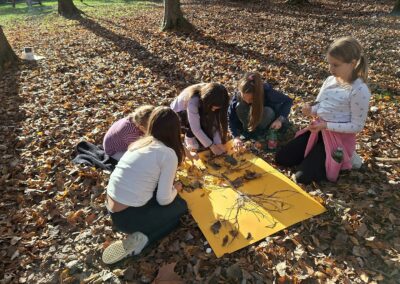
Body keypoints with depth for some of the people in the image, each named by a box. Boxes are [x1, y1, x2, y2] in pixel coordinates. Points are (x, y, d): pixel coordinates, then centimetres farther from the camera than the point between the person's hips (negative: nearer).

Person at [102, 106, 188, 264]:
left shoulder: (139, 143, 7)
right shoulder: (168, 154, -14)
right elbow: (164, 200, -12)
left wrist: (170, 186, 26)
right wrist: (176, 189, 8)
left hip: (112, 210, 7)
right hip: (128, 217, -7)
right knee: (181, 205, 13)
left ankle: (140, 235, 10)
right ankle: (142, 239, 2)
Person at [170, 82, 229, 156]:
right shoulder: (193, 100, -38)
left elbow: (216, 123, -18)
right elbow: (195, 128, -36)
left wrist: (218, 142, -26)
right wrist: (211, 145, -30)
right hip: (176, 115, -5)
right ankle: (190, 139, -11)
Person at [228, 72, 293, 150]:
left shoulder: (268, 93, -35)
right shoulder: (238, 97, -32)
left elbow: (288, 101, -21)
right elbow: (231, 118, -25)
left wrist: (280, 119, -35)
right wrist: (236, 137, -37)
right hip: (250, 118, 1)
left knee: (268, 111, -35)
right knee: (239, 107, -30)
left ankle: (260, 132, -8)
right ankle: (248, 130, -8)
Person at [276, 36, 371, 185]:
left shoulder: (359, 90, -19)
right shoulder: (330, 80, 2)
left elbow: (357, 126, -16)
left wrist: (326, 125, -22)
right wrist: (310, 110, -14)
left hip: (339, 137, -7)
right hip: (318, 130, 7)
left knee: (302, 177, -11)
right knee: (281, 159, 3)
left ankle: (340, 159, 11)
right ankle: (316, 156, 20)